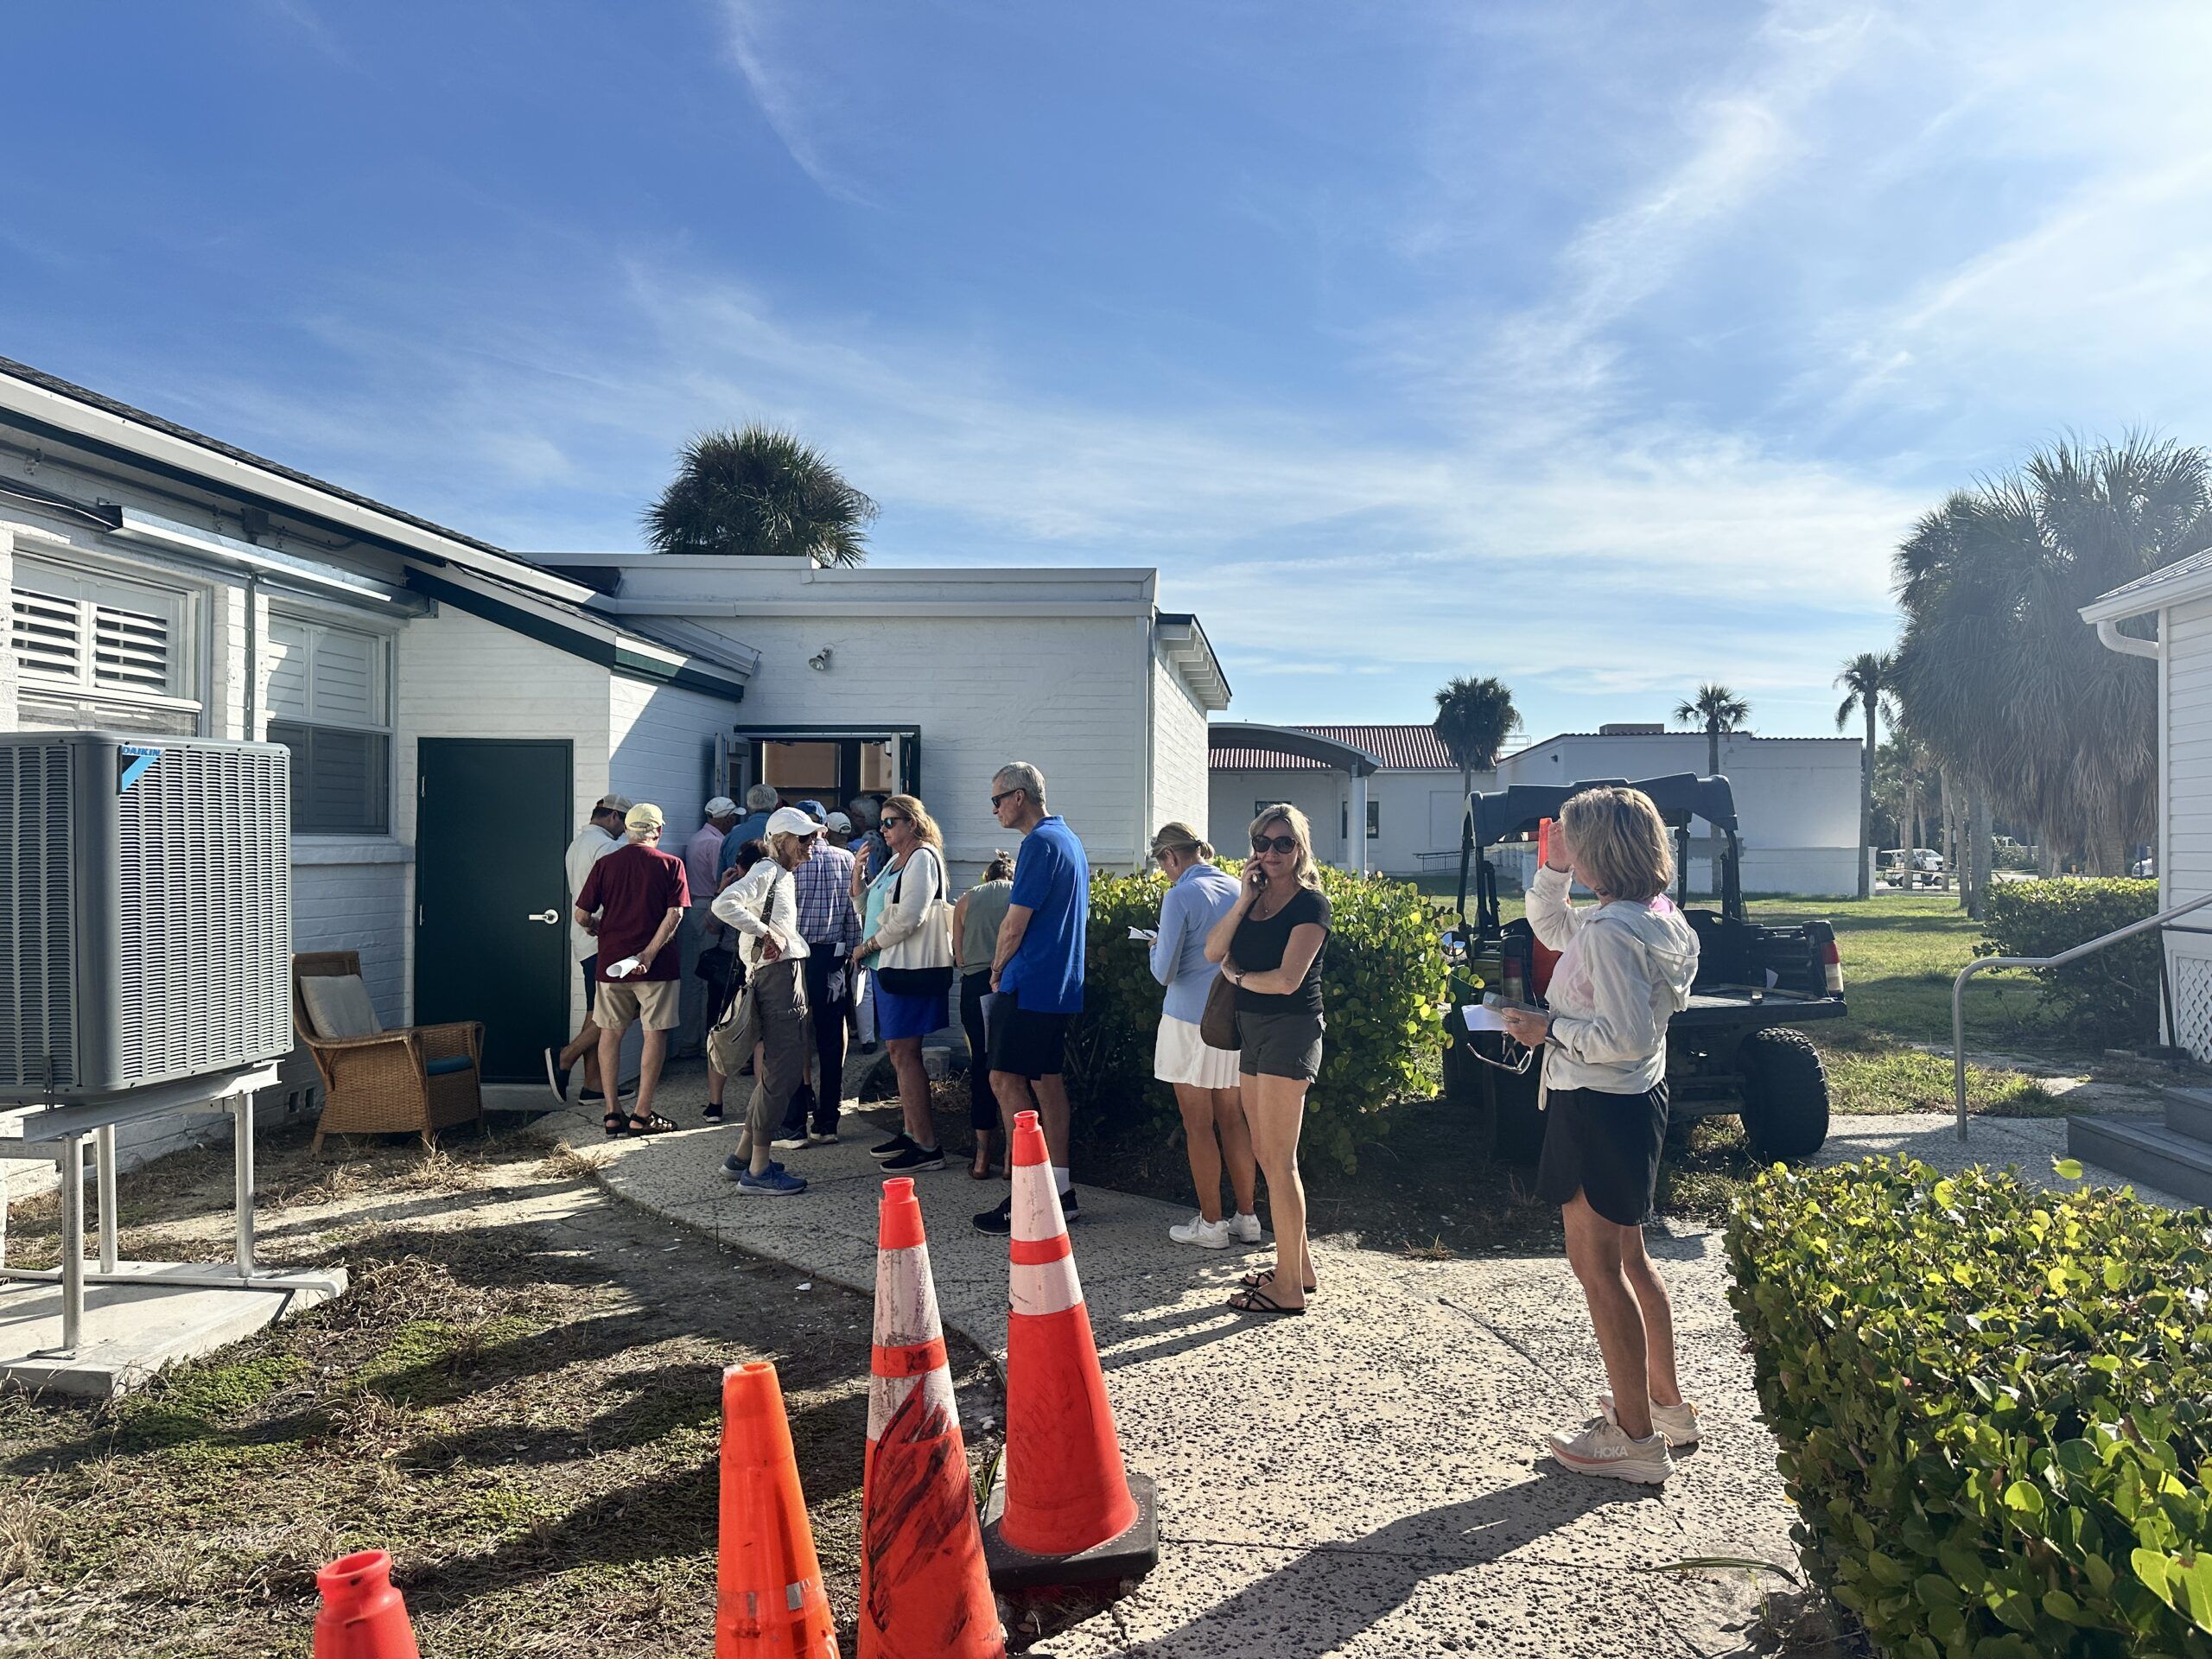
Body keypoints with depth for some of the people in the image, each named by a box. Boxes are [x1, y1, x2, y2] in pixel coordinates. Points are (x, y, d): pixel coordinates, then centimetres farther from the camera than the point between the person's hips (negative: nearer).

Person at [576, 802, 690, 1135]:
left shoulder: (606, 864, 3)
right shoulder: (671, 864, -3)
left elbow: (582, 914, 2)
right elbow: (675, 914, -14)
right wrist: (649, 953, -15)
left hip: (611, 961, 3)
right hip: (656, 966, -3)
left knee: (610, 1033, 13)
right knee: (655, 1034, 5)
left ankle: (612, 1113, 14)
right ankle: (641, 1114, 4)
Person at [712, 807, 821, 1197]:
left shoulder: (785, 876, 20)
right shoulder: (766, 871, -10)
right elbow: (724, 904, -25)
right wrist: (764, 932, -22)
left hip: (789, 974, 10)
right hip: (776, 973, -10)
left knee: (775, 1069, 14)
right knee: (783, 1071, -8)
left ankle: (743, 1157, 23)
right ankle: (758, 1171, -3)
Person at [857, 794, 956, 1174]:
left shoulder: (923, 858, -11)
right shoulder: (895, 861, 18)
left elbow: (908, 919, -18)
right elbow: (867, 908, 20)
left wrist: (870, 945, -7)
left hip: (911, 968, -9)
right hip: (889, 966, 9)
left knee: (904, 1052, -9)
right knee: (899, 1051, 12)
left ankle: (927, 1146, -6)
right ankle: (910, 1132, 20)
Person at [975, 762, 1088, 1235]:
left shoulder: (1039, 843, -14)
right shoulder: (1070, 840, 17)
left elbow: (1015, 923, -16)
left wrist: (997, 970, 1)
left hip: (1029, 984, -10)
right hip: (1064, 986, 10)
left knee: (1006, 1079, -7)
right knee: (1049, 1078, 12)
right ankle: (1060, 1190, 16)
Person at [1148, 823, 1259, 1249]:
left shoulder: (1181, 897, -14)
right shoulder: (1238, 889, 4)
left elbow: (1165, 972, -14)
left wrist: (1156, 947, 6)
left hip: (1191, 1022, -6)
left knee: (1198, 1125, 4)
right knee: (1233, 1120, 14)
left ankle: (1210, 1224, 9)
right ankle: (1246, 1218, 19)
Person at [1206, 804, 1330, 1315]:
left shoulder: (1309, 902, -10)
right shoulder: (1256, 898, 13)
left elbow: (1288, 978, -19)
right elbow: (1213, 951, 1)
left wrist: (1237, 976, -3)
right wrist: (1244, 900, -8)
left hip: (1290, 1029, -8)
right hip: (1253, 1029, 8)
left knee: (1278, 1159, -6)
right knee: (1266, 1154, 13)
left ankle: (1289, 1288, 1)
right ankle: (1298, 1266, 25)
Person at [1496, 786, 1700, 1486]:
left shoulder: (1610, 932, -23)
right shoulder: (1651, 915, 7)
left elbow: (1626, 1036, -27)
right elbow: (1552, 928, 23)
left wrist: (1550, 1029, -16)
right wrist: (1553, 872, 9)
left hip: (1597, 1109, -10)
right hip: (1636, 1099, 10)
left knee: (1596, 1268, 0)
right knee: (1627, 1259, 21)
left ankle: (1636, 1439, 9)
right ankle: (1667, 1405, 34)